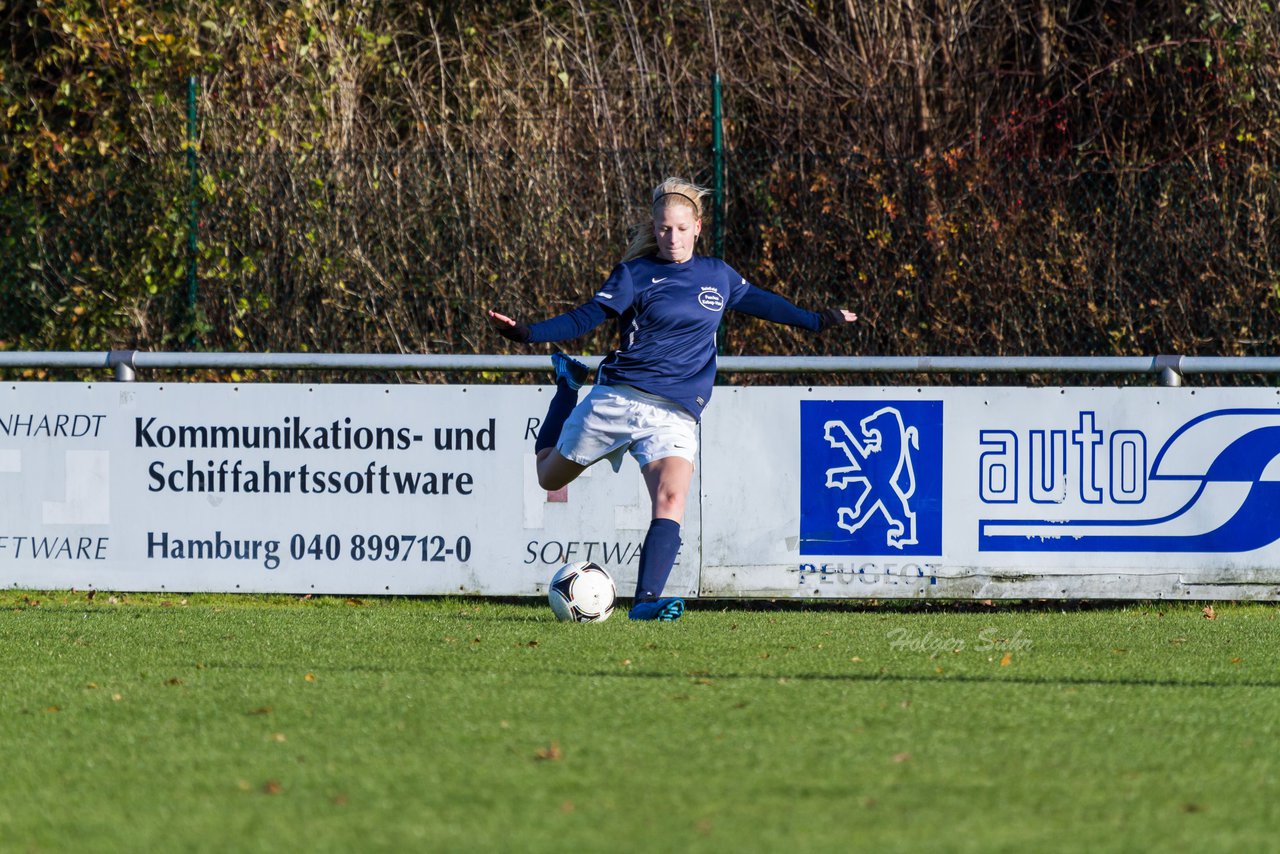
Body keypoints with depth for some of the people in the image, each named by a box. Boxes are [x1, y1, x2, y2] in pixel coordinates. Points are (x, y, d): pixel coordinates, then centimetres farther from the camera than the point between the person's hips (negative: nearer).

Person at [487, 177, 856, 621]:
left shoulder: (718, 275, 12)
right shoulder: (636, 274, 0)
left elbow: (759, 301, 30)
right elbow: (585, 318, -6)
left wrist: (819, 321, 38)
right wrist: (526, 333, -20)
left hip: (675, 414, 1)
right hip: (618, 397, -1)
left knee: (671, 498, -24)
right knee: (550, 476, 16)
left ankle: (647, 600, -30)